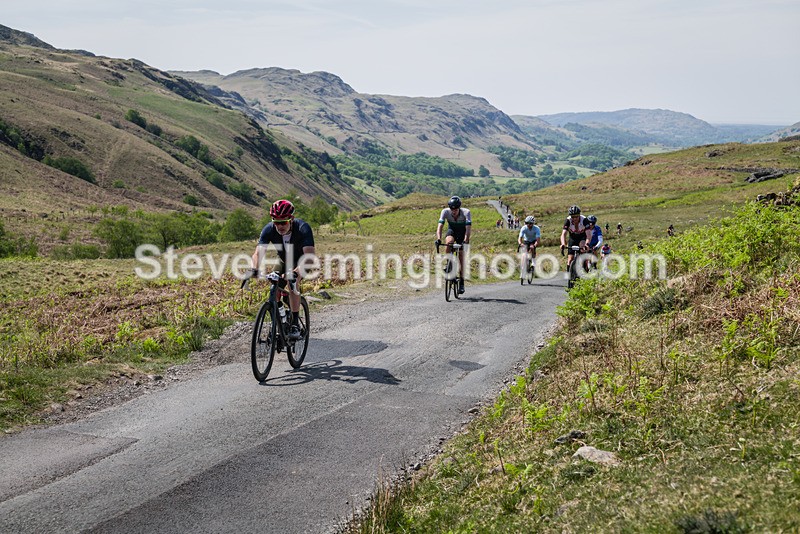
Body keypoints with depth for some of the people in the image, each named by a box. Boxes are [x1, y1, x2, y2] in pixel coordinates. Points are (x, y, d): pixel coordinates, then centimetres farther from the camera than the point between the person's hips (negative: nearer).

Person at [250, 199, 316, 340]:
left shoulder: (302, 228, -37)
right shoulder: (269, 229, -27)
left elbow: (310, 255, -48)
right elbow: (258, 252, -34)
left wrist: (295, 272, -63)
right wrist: (254, 269, -56)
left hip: (301, 261, -4)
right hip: (284, 260, 4)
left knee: (293, 282, -29)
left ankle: (295, 325, -26)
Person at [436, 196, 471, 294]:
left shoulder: (466, 213, -32)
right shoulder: (445, 212, -27)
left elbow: (468, 228, -39)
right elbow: (440, 226, -32)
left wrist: (466, 241, -53)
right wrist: (438, 239, -48)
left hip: (462, 233, -1)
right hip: (452, 230, 1)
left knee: (461, 256, -8)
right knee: (449, 242, -34)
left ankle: (461, 282, 1)